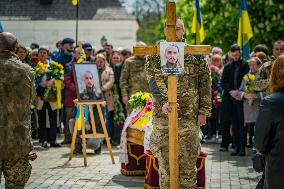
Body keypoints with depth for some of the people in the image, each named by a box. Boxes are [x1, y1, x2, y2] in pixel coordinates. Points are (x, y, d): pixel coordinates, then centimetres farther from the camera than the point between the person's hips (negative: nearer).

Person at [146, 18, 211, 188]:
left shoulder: (196, 55, 7)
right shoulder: (155, 56, 4)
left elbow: (205, 84, 7)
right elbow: (154, 80, -10)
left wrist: (204, 111, 0)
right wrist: (164, 101, -26)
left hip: (189, 116, 0)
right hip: (163, 115, 0)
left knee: (189, 162, 2)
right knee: (165, 162, 4)